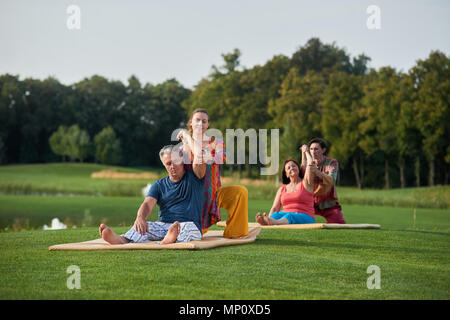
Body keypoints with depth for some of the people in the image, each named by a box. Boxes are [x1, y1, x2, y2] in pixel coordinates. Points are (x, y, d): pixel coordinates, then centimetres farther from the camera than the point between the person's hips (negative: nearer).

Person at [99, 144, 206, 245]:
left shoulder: (192, 177, 13)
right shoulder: (159, 185, 16)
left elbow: (200, 165, -9)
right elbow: (148, 204, -2)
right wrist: (140, 218, -22)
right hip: (163, 224, 2)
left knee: (189, 227, -37)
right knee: (143, 226, -26)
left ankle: (168, 241, -69)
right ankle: (123, 240, -58)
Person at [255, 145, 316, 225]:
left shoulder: (305, 183, 11)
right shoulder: (282, 189, 22)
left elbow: (310, 165, -3)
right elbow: (274, 208, 12)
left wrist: (306, 151, 16)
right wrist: (268, 218, -10)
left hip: (304, 218, -4)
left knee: (290, 216, -38)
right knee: (276, 215, -31)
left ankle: (274, 222, -70)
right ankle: (264, 222, -66)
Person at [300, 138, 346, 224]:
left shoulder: (332, 162, -8)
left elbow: (331, 180, -29)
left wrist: (317, 171, -48)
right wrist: (304, 154, -27)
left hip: (329, 205, -2)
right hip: (312, 203, 2)